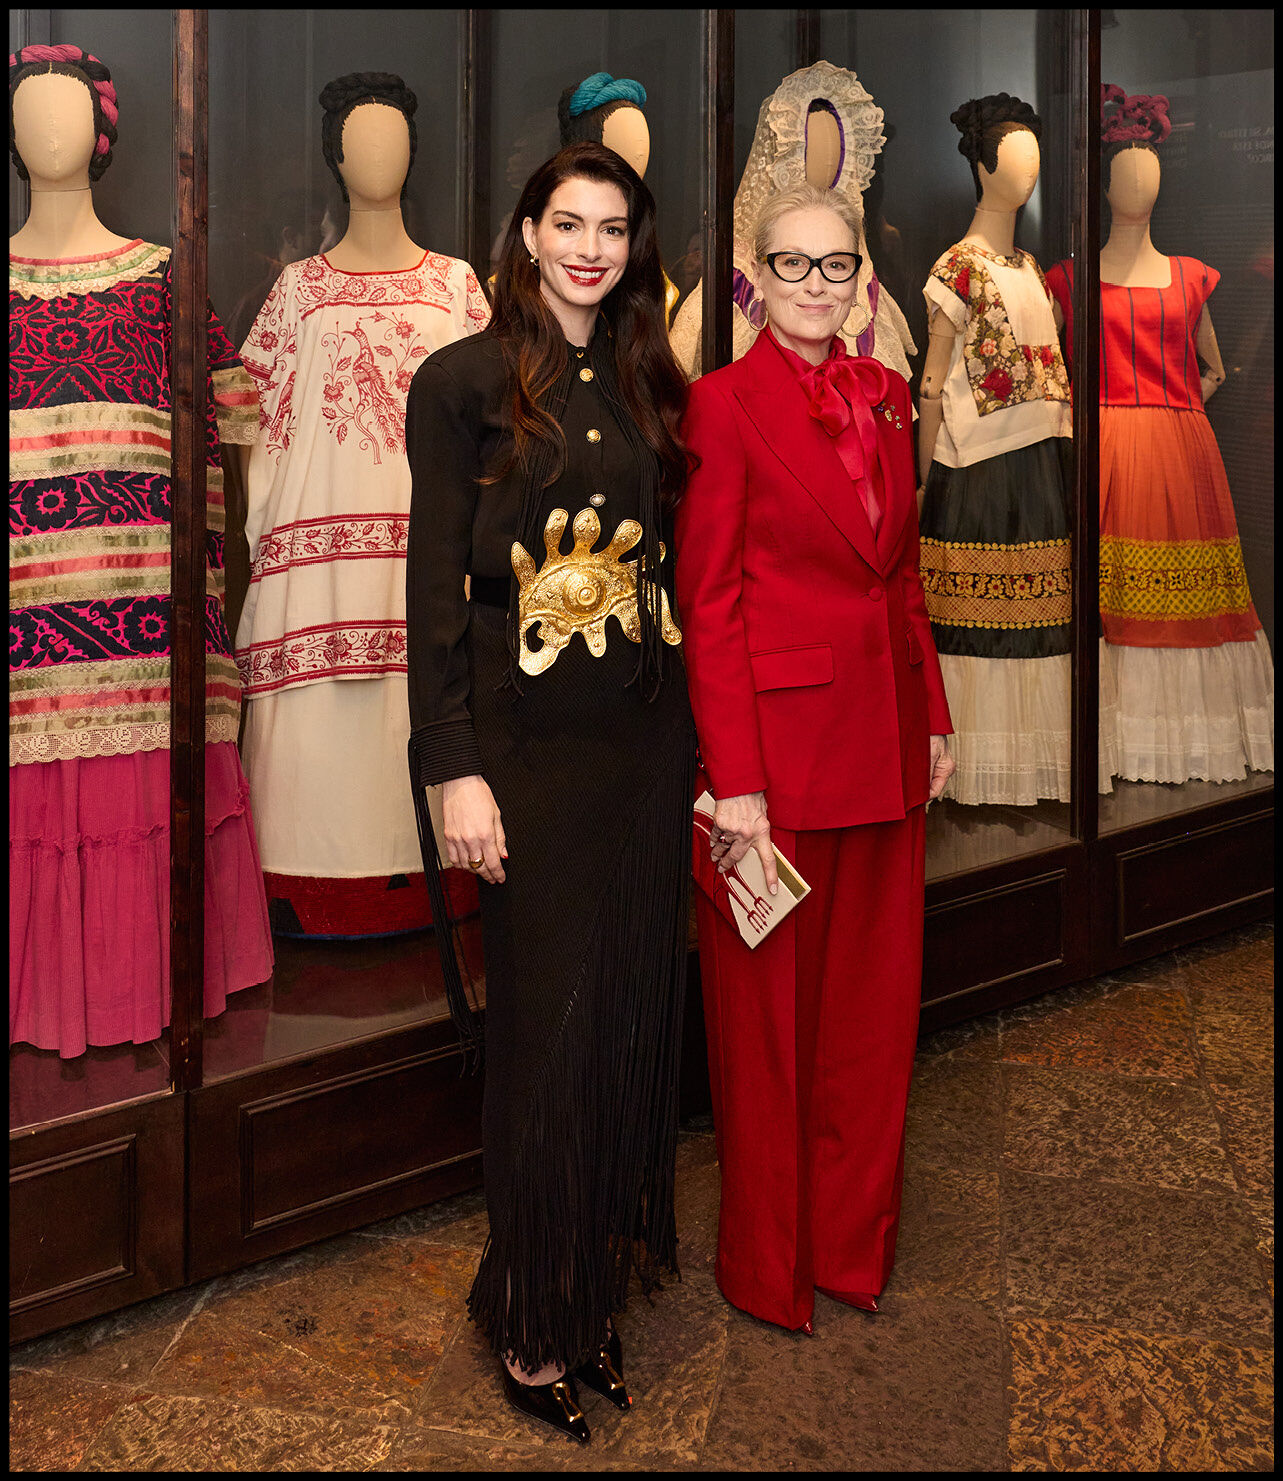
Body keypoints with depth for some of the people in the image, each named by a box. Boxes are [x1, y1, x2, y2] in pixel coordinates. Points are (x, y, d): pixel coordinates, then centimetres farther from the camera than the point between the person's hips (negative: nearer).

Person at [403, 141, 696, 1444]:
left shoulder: (646, 384, 11)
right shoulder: (464, 382, -5)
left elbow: (669, 564, 13)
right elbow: (435, 587, -8)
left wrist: (689, 729, 7)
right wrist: (456, 770, -13)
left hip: (643, 736, 5)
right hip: (528, 742, -5)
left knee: (630, 1012, 10)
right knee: (549, 1023, 2)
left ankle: (595, 1286, 28)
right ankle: (531, 1321, 20)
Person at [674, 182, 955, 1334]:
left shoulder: (885, 396, 11)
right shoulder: (725, 401, -8)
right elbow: (708, 602, -12)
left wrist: (934, 717, 13)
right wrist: (735, 779, -16)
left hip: (885, 737, 6)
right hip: (778, 730, -6)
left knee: (874, 1001, 14)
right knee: (770, 1006, 7)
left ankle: (853, 1240, 32)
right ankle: (768, 1266, 25)